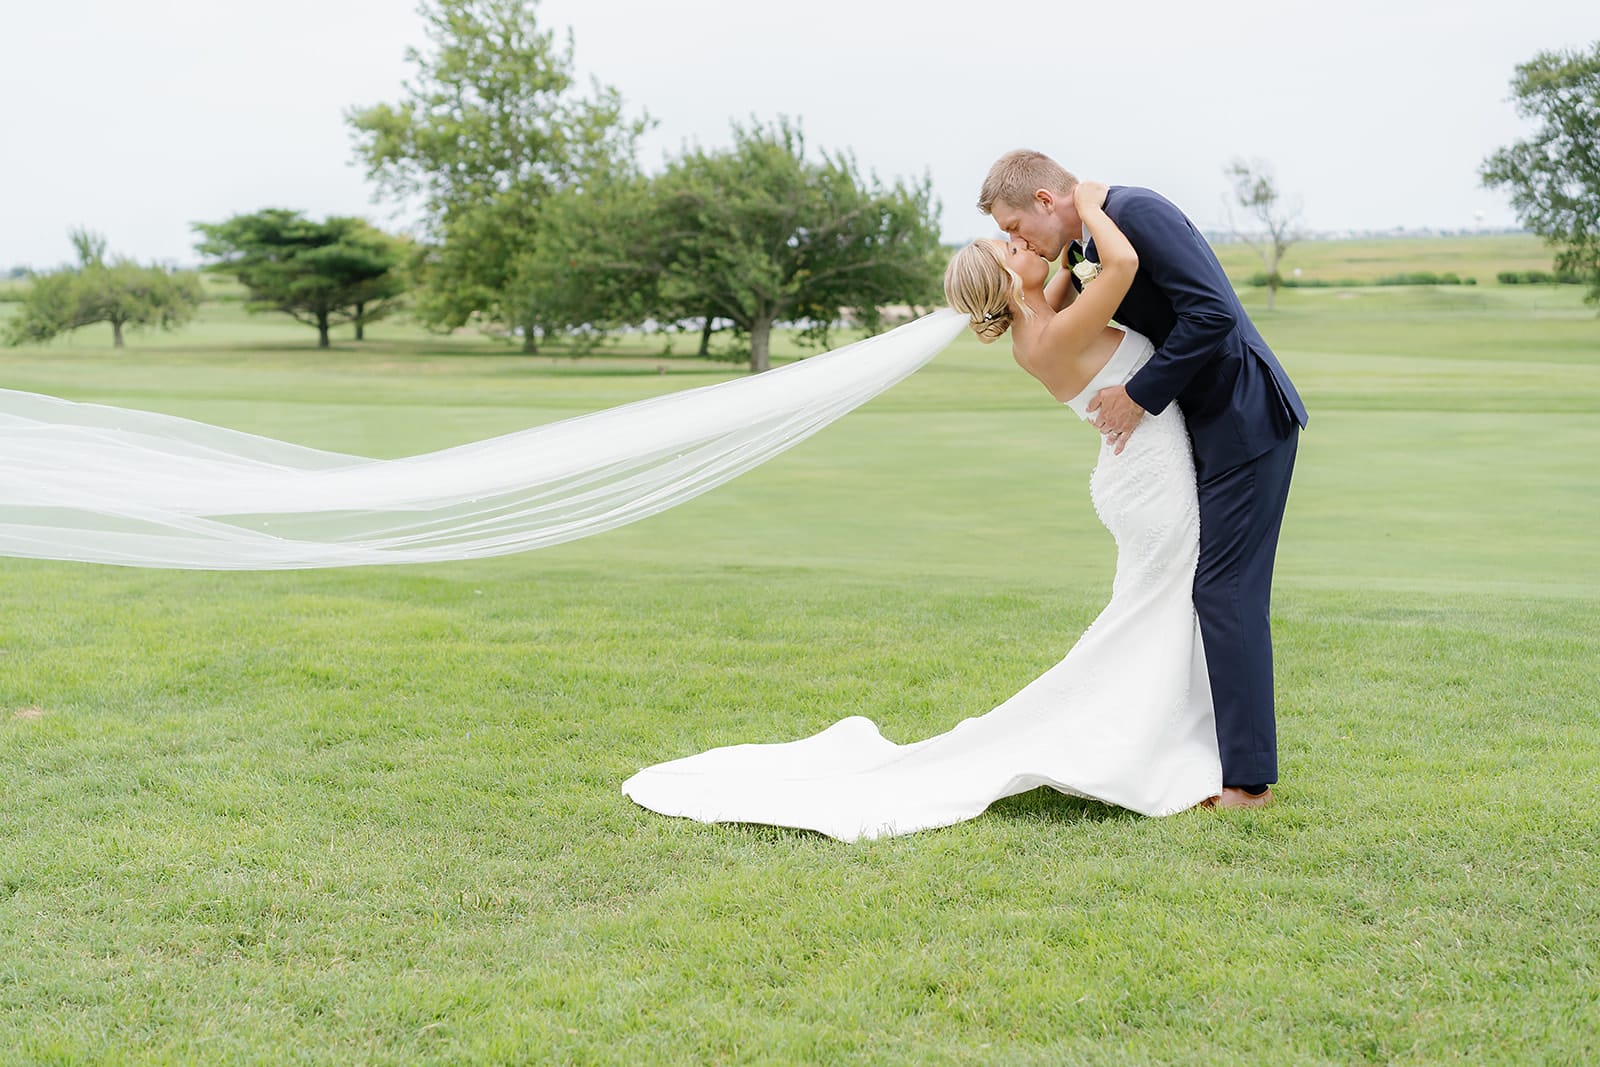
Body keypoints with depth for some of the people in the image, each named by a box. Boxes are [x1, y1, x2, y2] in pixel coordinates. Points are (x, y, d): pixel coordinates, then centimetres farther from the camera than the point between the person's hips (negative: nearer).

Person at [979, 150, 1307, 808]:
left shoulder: (1139, 213, -18)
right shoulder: (1087, 246, 11)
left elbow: (1213, 314, -25)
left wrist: (1139, 396, -18)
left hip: (1245, 420, -10)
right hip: (1206, 427, 10)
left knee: (1226, 591, -9)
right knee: (1204, 587, 13)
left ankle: (1246, 779, -4)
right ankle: (1227, 753, 21)